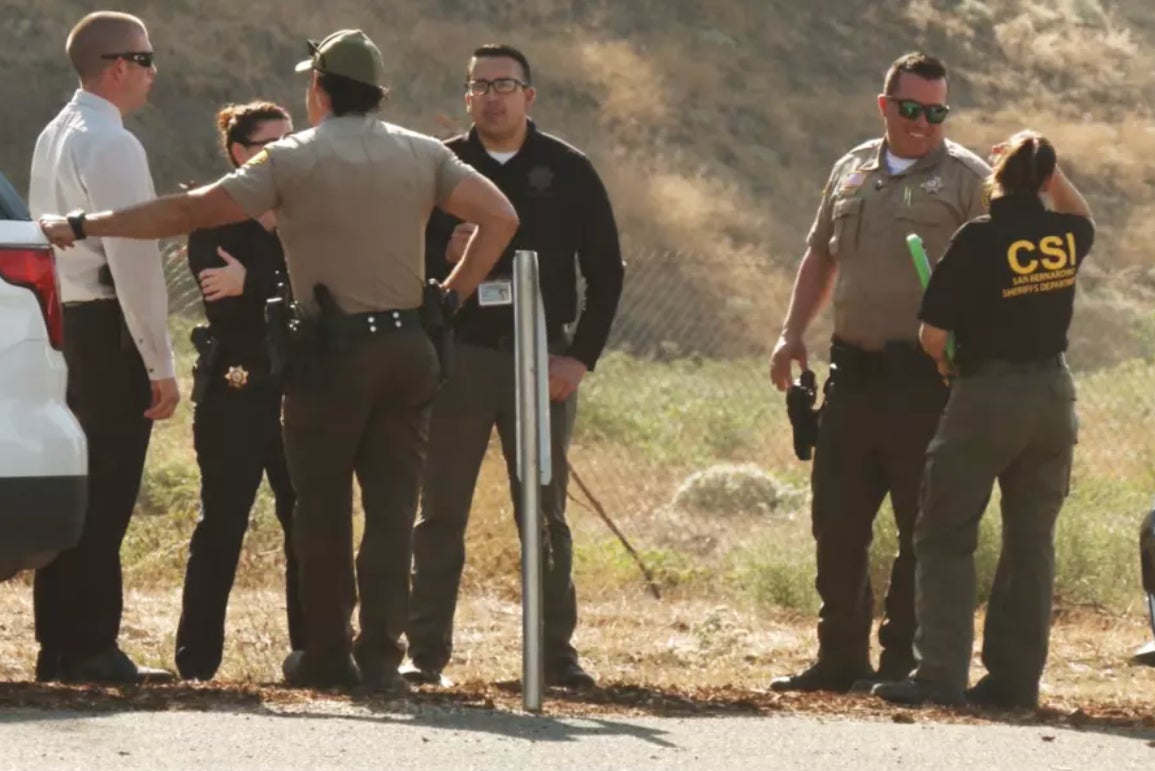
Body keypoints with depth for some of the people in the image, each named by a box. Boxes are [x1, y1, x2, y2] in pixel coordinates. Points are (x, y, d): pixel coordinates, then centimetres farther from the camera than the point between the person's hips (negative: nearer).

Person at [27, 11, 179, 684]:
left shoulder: (55, 138, 15)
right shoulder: (111, 145, -14)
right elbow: (133, 259, -18)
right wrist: (160, 364, -16)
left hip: (63, 325, 9)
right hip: (107, 329, -9)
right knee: (105, 498, -6)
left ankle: (58, 646, 14)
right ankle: (92, 649, -6)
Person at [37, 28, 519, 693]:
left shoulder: (294, 160, -4)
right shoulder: (423, 155, 7)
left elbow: (188, 213, -8)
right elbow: (500, 217, 1)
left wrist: (82, 226, -2)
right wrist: (452, 296, 7)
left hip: (332, 351, -3)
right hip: (407, 346, 3)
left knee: (323, 511, 8)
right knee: (392, 506, 4)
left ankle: (327, 655, 12)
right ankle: (381, 656, -3)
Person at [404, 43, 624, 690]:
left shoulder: (567, 171, 4)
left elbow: (606, 269, 6)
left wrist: (582, 356, -2)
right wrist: (443, 255, -15)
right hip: (458, 357, 0)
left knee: (546, 517, 3)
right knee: (440, 513, 1)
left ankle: (557, 654, 7)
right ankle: (426, 653, 4)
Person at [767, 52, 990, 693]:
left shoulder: (967, 178, -2)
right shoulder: (852, 172, 16)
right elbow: (821, 256, 25)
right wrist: (792, 332, 15)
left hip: (925, 376, -6)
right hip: (852, 369, 6)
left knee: (923, 526, -2)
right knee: (837, 519, 8)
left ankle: (903, 660, 5)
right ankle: (841, 658, 16)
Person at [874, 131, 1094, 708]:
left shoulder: (979, 239, -15)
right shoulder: (1068, 235, 1)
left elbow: (932, 335, -13)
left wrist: (947, 361, 8)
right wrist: (1048, 168, 17)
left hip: (987, 396, -5)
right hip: (1054, 394, 5)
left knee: (946, 536, 1)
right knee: (1031, 542, 10)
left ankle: (941, 674, -8)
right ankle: (1017, 676, 10)